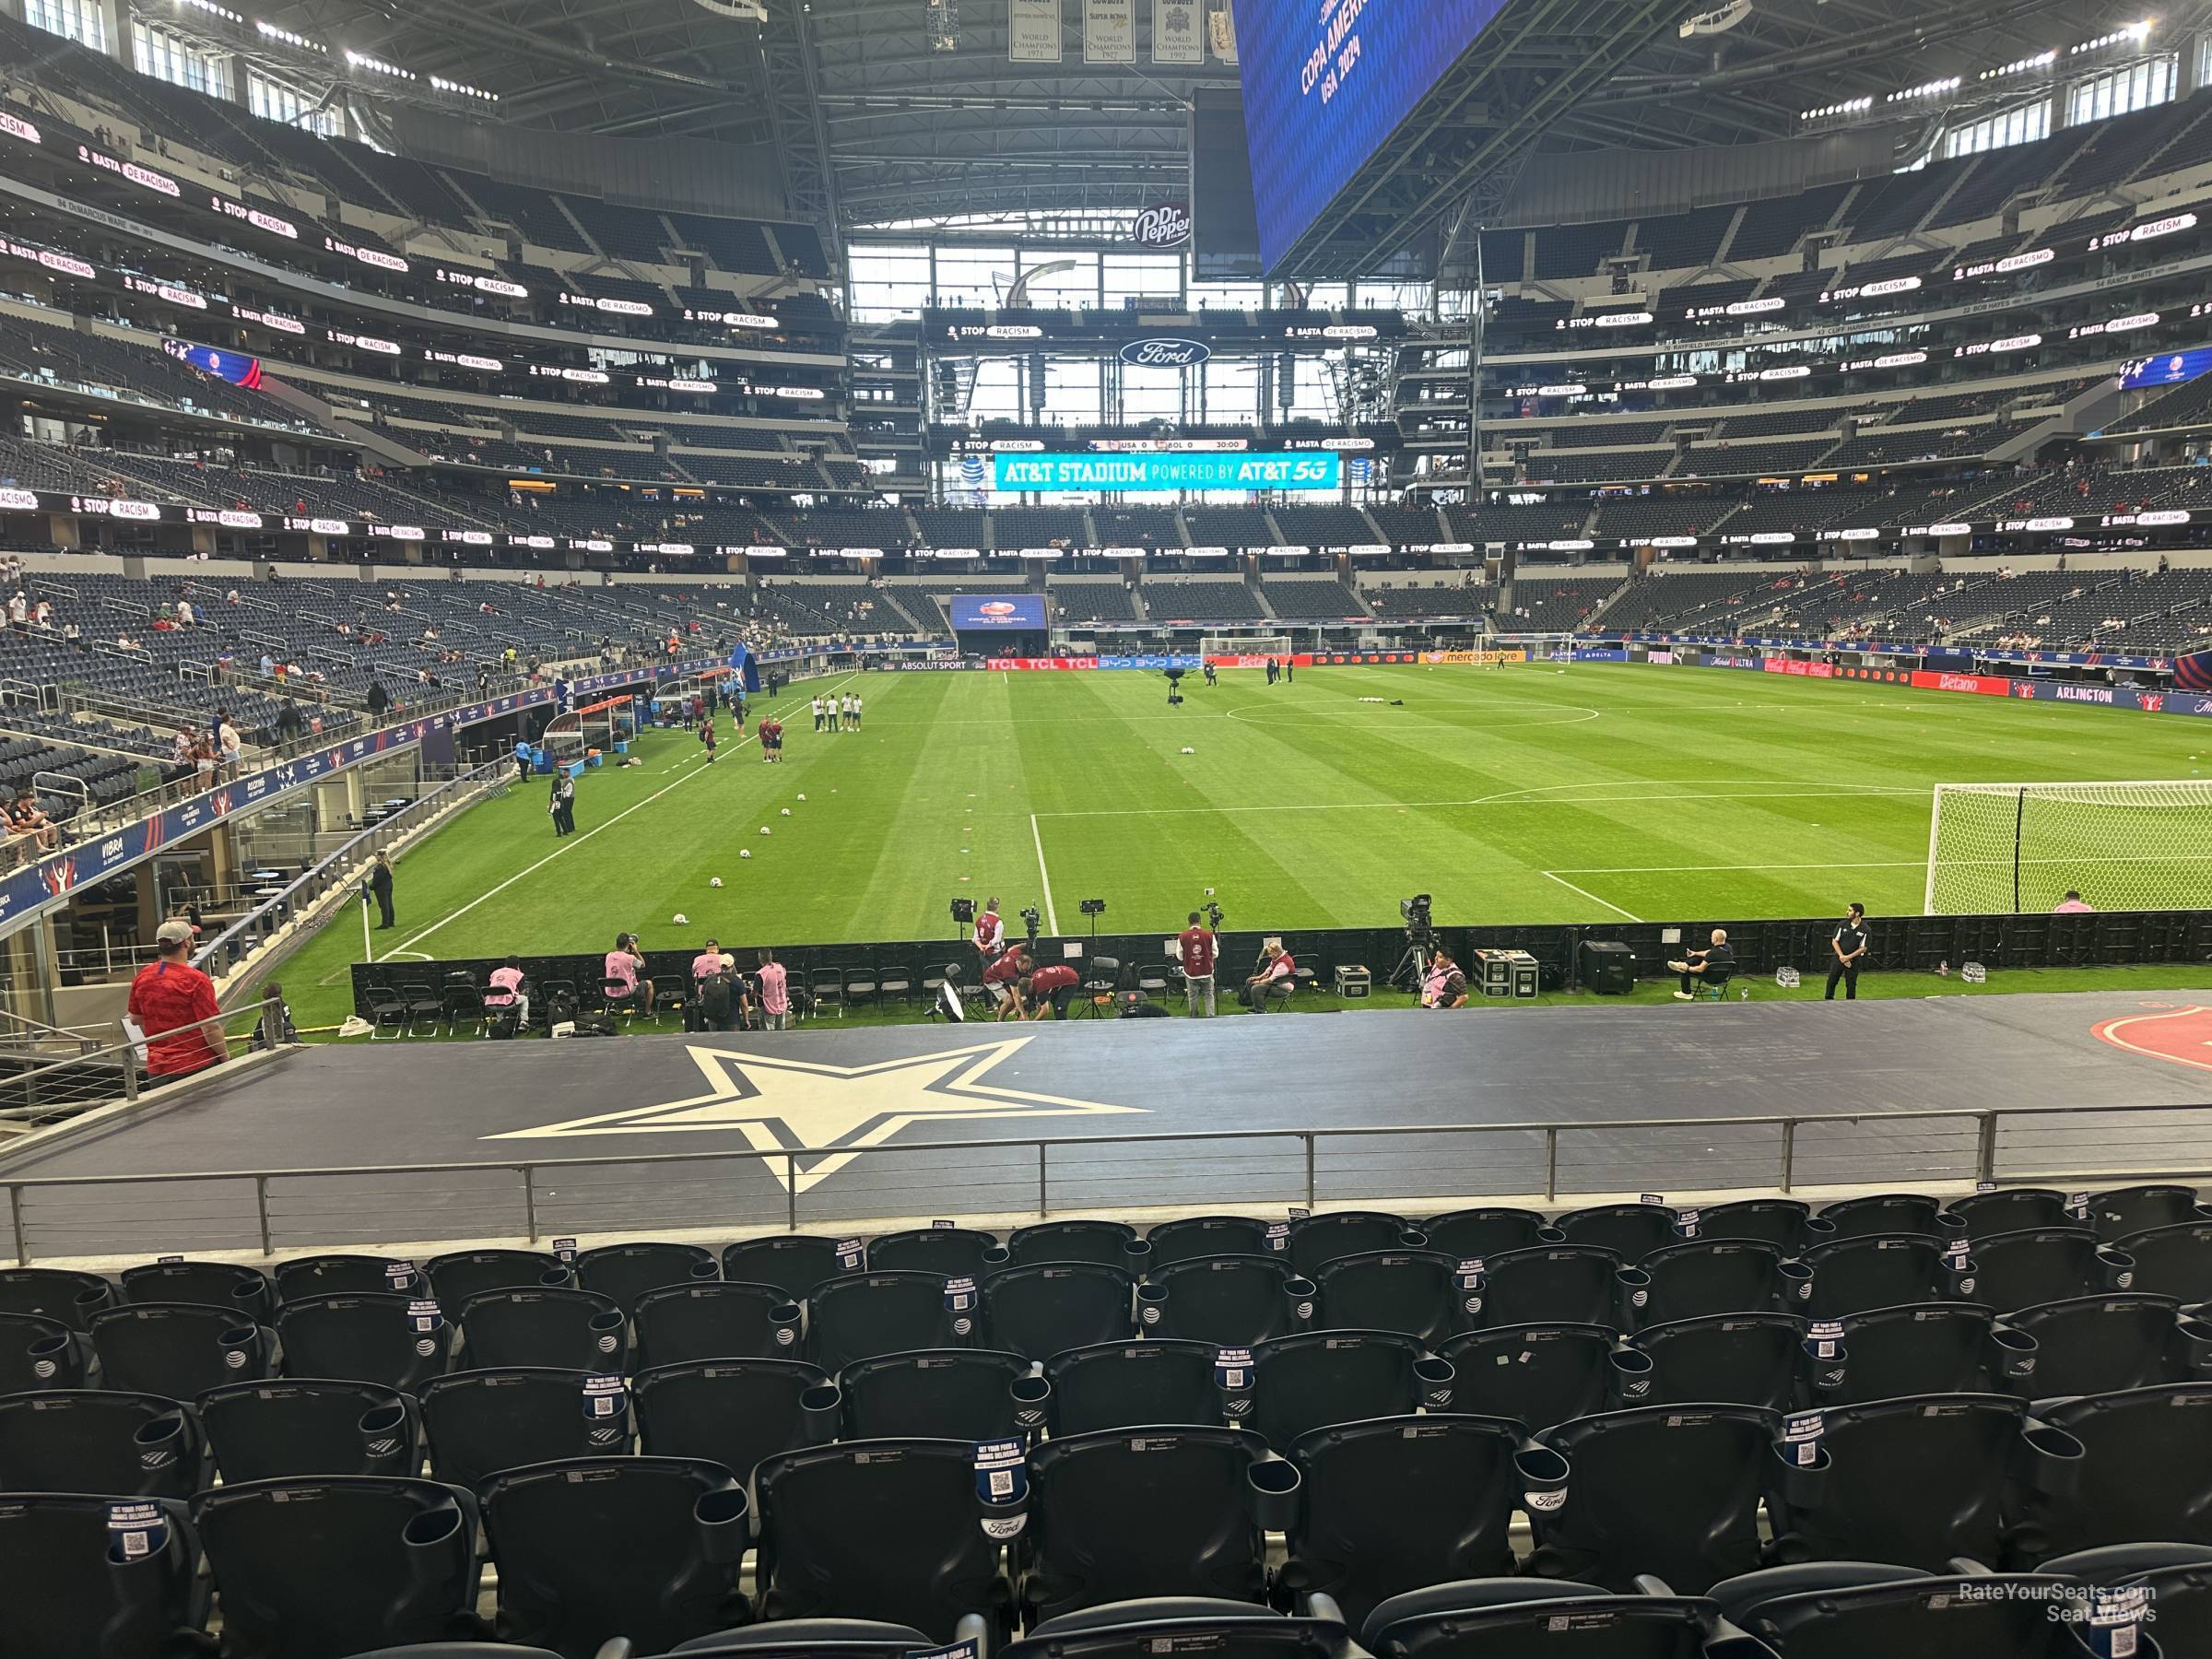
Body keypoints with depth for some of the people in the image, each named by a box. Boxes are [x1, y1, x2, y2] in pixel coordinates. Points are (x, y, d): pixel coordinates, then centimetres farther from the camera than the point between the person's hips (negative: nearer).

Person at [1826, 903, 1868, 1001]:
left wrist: (1848, 957, -15)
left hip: (1853, 960, -2)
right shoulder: (1843, 925, -3)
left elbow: (1863, 948, -8)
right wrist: (1841, 956, -13)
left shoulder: (1865, 930, -9)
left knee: (1851, 984, 3)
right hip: (1838, 958, 2)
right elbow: (1834, 941, -1)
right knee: (1831, 981, 6)